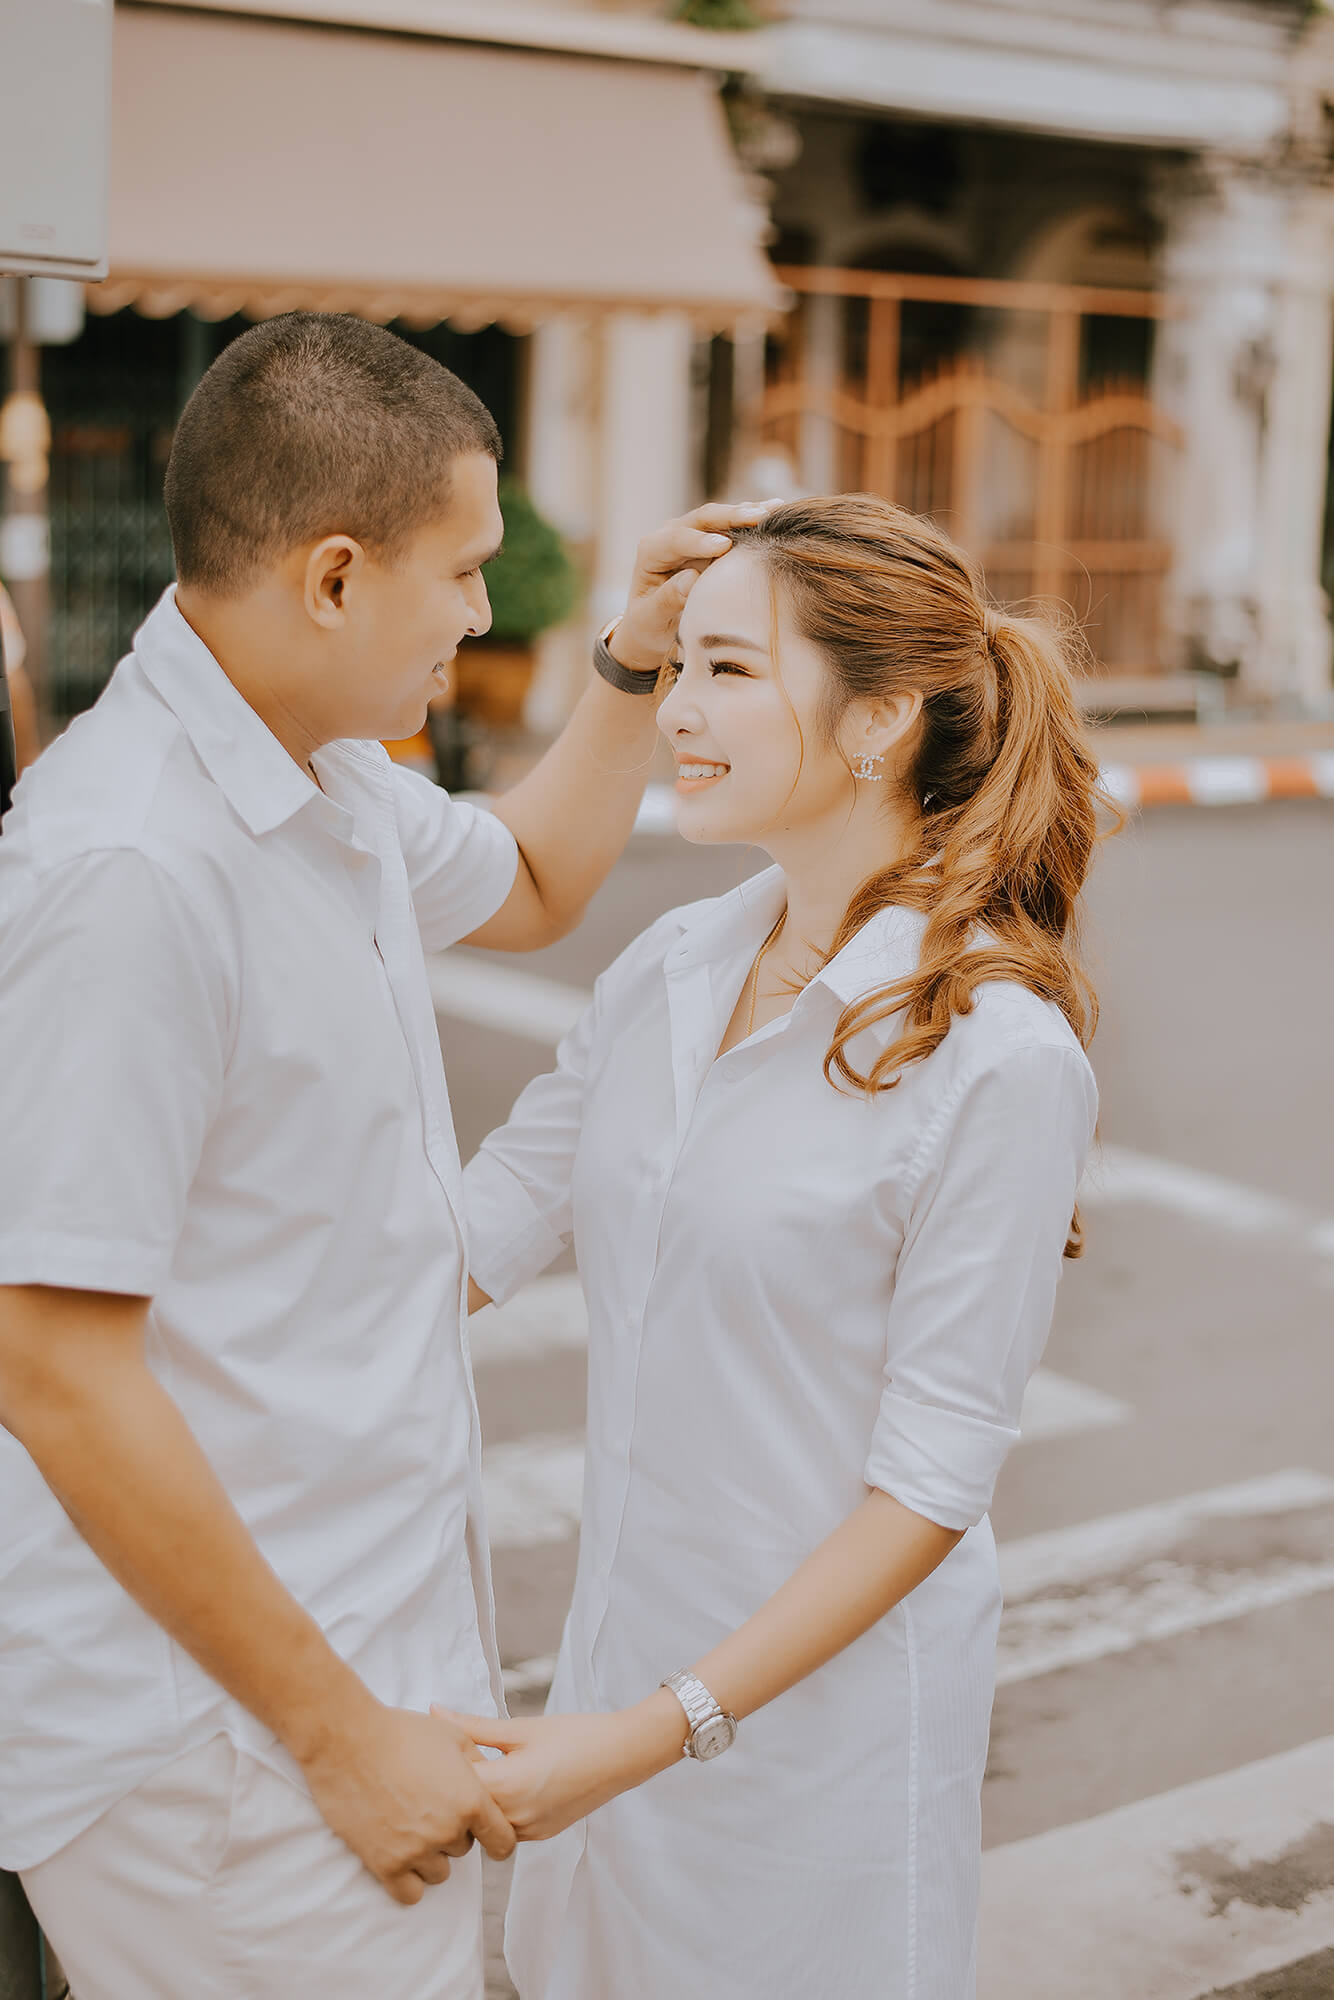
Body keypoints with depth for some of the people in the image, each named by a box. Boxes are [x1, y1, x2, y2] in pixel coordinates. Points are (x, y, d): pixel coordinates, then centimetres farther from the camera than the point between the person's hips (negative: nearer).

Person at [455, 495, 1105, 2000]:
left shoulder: (1000, 1055, -19)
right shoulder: (666, 970, 1)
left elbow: (931, 1480, -17)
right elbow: (467, 1240, 7)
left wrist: (657, 1733, -19)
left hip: (821, 1691, -5)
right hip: (626, 1638, 6)